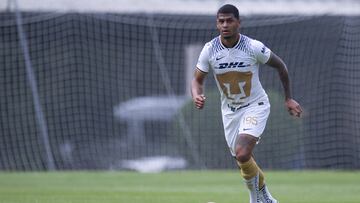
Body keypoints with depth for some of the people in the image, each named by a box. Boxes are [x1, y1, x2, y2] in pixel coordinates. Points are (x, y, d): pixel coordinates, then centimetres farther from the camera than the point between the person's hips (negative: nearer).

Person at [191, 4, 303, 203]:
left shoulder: (253, 47, -19)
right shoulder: (209, 50, -12)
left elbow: (280, 65, -3)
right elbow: (197, 80, -2)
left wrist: (288, 99, 3)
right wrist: (197, 96, -26)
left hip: (255, 106, -4)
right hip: (229, 110, 4)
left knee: (242, 155, -24)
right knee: (243, 161, 10)